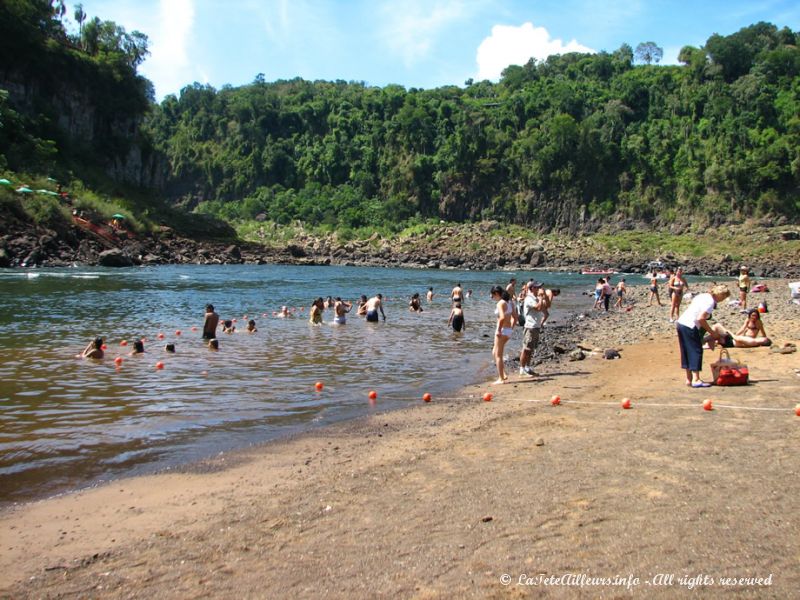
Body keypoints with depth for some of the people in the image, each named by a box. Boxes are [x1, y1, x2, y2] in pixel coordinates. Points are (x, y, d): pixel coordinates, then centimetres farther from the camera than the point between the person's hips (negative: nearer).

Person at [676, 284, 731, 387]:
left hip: (681, 323, 9)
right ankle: (696, 380, -3)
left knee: (687, 352, 14)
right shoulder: (710, 301, -12)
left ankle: (689, 379, 19)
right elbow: (701, 319, -20)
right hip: (689, 327, -9)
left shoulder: (703, 295, 14)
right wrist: (712, 332, -8)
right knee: (696, 351, -2)